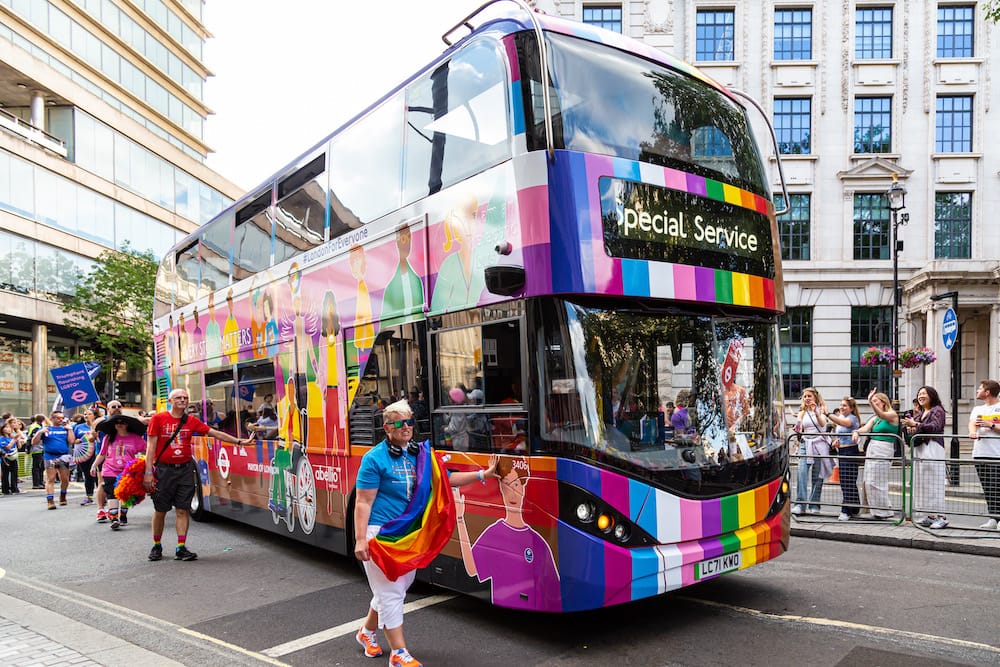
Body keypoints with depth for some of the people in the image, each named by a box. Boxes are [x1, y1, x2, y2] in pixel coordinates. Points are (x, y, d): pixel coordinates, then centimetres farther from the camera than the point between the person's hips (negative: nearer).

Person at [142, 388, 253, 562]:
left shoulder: (192, 421, 7)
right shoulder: (158, 419, -2)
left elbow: (215, 433, 9)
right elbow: (151, 447, -4)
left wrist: (239, 441, 5)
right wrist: (148, 472, -9)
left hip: (185, 469, 3)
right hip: (163, 469, -2)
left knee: (183, 510, 0)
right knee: (160, 510, 6)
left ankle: (181, 548, 4)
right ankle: (156, 546, 23)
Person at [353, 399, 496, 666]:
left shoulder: (418, 454, 7)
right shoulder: (375, 458, -12)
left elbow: (446, 479, 13)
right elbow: (363, 503, -13)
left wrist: (482, 474, 5)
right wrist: (361, 540, -19)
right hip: (381, 533, -7)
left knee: (398, 587, 18)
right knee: (390, 592, -2)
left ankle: (367, 632, 41)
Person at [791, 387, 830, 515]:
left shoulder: (821, 410, 8)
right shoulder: (802, 412, 15)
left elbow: (823, 424, -12)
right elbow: (798, 430, 8)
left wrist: (816, 412, -28)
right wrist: (797, 428, -15)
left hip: (819, 444, -2)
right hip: (805, 444, 2)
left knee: (817, 476, 0)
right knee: (802, 473, -14)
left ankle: (814, 505, 6)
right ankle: (800, 504, -16)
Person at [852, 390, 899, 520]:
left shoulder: (893, 415, -2)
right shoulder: (874, 418, 17)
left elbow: (881, 415, -24)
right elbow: (865, 428, 3)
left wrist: (870, 401, -38)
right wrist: (856, 432, -20)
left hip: (883, 450, -7)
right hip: (871, 448, 7)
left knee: (876, 482, -7)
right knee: (869, 482, 5)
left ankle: (883, 511, 3)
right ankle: (875, 511, 11)